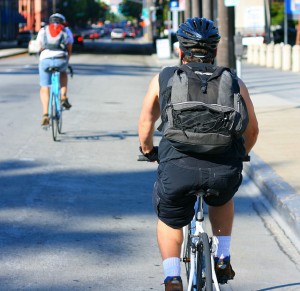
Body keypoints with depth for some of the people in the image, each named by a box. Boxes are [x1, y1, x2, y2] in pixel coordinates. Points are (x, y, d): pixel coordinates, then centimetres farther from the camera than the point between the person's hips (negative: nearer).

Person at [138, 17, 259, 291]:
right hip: (225, 172, 1)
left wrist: (148, 151, 43)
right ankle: (223, 259, 30)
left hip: (177, 169, -1)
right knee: (222, 199, 37)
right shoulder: (233, 81, 16)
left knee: (169, 222, 28)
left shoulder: (164, 79, 15)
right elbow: (252, 130, 23)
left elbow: (145, 124, 23)